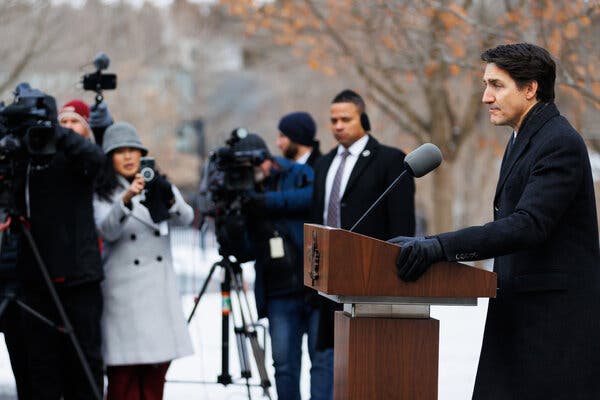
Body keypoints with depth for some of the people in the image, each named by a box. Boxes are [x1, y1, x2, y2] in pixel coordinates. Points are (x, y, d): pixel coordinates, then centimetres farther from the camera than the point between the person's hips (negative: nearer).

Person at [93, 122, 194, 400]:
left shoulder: (158, 186, 11)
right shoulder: (102, 194, 1)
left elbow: (185, 218, -6)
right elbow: (107, 230, -18)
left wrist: (168, 199, -27)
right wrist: (126, 199, -34)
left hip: (160, 290, 4)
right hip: (123, 291, -4)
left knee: (157, 369, 5)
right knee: (124, 372, -6)